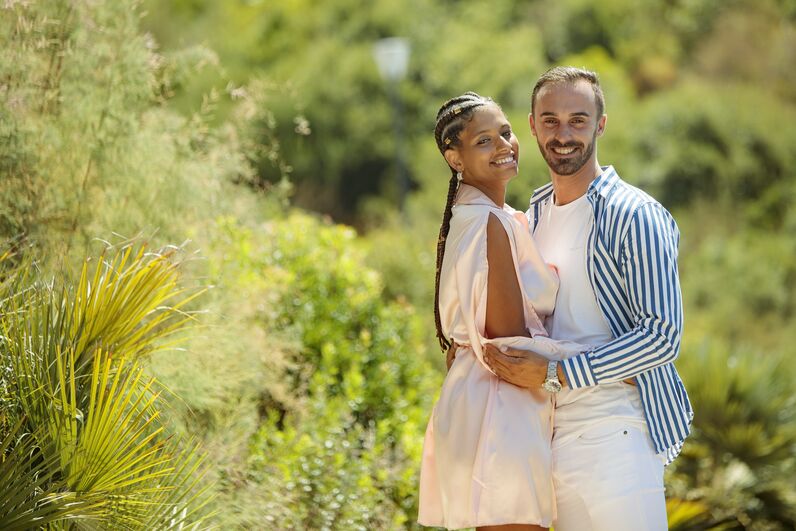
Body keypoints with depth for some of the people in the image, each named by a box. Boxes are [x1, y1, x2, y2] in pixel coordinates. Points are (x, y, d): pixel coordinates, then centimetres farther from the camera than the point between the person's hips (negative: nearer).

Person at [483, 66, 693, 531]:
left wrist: (554, 372, -18)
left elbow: (662, 336, -17)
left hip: (617, 435, -7)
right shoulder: (534, 215, 14)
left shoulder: (634, 216, -10)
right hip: (554, 434, 7)